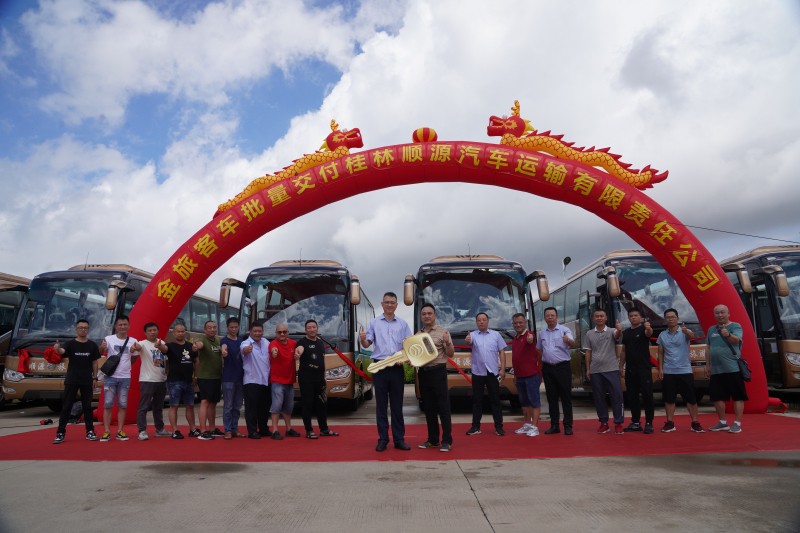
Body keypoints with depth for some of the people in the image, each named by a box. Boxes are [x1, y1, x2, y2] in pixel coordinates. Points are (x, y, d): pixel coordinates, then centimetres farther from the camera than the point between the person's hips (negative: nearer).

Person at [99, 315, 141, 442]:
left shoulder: (133, 341, 3)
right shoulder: (109, 339, -4)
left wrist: (135, 351, -9)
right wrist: (102, 348, -36)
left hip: (125, 377, 2)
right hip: (110, 376, -2)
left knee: (122, 405, 7)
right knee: (107, 405, 1)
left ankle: (120, 431, 14)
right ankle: (106, 432, 9)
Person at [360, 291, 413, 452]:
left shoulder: (403, 324, 7)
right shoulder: (374, 323, 4)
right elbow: (367, 345, 0)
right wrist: (363, 340, -23)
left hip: (397, 368, 1)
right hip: (380, 367, -1)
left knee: (397, 404, 6)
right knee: (381, 405, 5)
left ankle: (399, 439, 13)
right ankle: (383, 439, 13)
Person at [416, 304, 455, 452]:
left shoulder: (443, 332, -1)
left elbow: (451, 354, -3)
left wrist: (447, 343, -21)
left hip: (438, 371, -5)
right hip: (423, 372, 5)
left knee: (443, 406, -3)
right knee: (428, 407, 10)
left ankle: (446, 440, 4)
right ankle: (433, 439, 20)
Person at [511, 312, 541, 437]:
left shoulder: (529, 335, -9)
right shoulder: (515, 339, 15)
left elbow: (531, 340, -36)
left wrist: (530, 339, -60)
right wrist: (515, 375, 22)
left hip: (531, 374, -8)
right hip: (519, 376, 8)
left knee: (534, 400, -2)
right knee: (524, 402, 14)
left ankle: (534, 426, 1)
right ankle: (527, 424, 23)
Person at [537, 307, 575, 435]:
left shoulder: (564, 330, -5)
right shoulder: (542, 333, 10)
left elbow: (572, 343, -24)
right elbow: (539, 349, 22)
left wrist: (568, 340, -45)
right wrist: (543, 359, 8)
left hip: (562, 367, -4)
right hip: (547, 368, 5)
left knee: (566, 397, 0)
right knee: (551, 398, 9)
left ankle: (568, 425, 6)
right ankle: (554, 425, 16)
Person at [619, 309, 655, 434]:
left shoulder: (644, 329, -3)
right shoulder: (626, 332, 13)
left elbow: (649, 333, -29)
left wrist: (649, 328, -52)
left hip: (644, 369, -6)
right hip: (630, 370, 6)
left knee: (647, 396, -3)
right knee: (632, 397, 9)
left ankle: (649, 423, 3)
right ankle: (635, 422, 17)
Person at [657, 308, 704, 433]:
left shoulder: (685, 331, -4)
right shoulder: (662, 335, 5)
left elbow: (691, 336, -29)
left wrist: (686, 331, -53)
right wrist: (660, 369, 1)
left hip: (684, 370, -2)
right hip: (668, 372, 2)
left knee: (690, 398, 3)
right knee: (669, 398, 5)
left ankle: (695, 423, 14)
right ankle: (670, 423, 13)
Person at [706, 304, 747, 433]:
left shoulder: (735, 326, -3)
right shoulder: (711, 330, 13)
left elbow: (736, 340, -23)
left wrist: (728, 335, -44)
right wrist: (708, 365, 16)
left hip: (733, 368, -6)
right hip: (716, 370, 6)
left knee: (738, 396, -1)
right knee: (717, 397, 10)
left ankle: (737, 423, 7)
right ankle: (722, 422, 22)